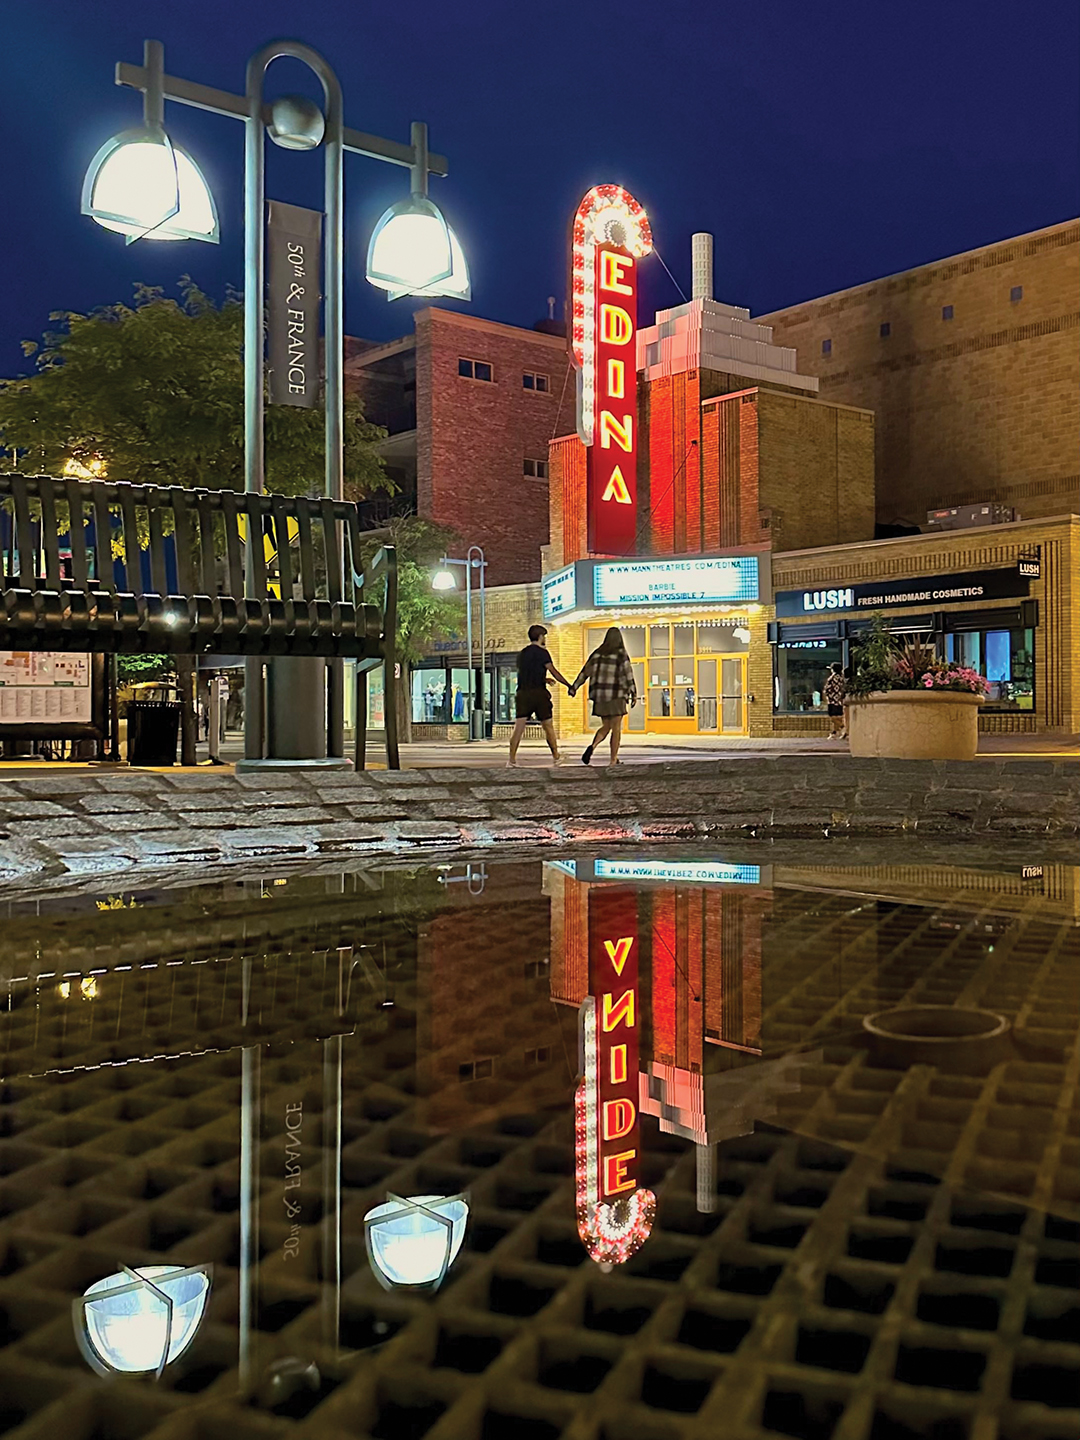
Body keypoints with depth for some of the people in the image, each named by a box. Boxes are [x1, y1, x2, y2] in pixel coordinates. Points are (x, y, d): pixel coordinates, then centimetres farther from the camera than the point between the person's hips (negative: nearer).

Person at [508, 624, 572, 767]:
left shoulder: (522, 654, 15)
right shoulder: (541, 652, -4)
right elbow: (554, 673, -7)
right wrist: (569, 686, 0)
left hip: (523, 693, 4)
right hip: (538, 693, -4)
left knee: (519, 728, -3)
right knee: (548, 726, 9)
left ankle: (512, 760, -11)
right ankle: (556, 757, 18)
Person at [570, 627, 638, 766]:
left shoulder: (597, 653, 9)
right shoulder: (621, 654, -4)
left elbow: (585, 671, 11)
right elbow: (628, 675, -10)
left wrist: (574, 687, 16)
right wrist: (634, 693, -9)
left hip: (599, 694, 5)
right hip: (616, 695, -4)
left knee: (606, 727, 16)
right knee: (616, 728, 4)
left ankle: (592, 745, -11)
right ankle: (614, 760, 3)